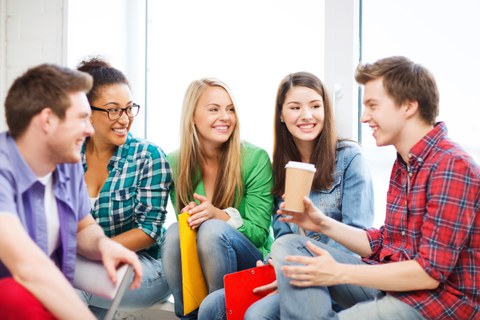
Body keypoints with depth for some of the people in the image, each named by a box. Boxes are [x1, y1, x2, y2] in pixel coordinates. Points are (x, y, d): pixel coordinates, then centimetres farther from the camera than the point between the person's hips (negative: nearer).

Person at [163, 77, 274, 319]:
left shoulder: (255, 159, -11)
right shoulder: (175, 163, -2)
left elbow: (258, 233, -10)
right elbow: (185, 218, 5)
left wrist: (219, 215, -28)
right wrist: (189, 217, -19)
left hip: (249, 263, -2)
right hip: (196, 266, 3)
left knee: (212, 230, -31)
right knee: (176, 231, -27)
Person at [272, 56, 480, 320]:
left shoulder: (452, 167, -17)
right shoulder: (404, 163, 13)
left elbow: (430, 272, -20)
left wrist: (340, 273, -19)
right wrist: (324, 224, 2)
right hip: (392, 284, 9)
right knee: (287, 246, -4)